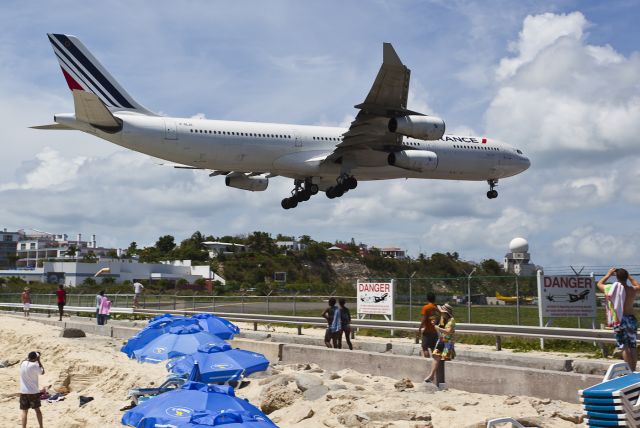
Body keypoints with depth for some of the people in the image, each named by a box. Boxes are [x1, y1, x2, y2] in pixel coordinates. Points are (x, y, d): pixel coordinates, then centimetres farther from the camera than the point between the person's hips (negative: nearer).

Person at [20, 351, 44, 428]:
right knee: (37, 409, 14)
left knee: (24, 411, 2)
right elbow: (42, 372, 0)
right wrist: (39, 361, 0)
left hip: (24, 391, 2)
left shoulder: (23, 363, -2)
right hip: (34, 391, -2)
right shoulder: (34, 365, -16)